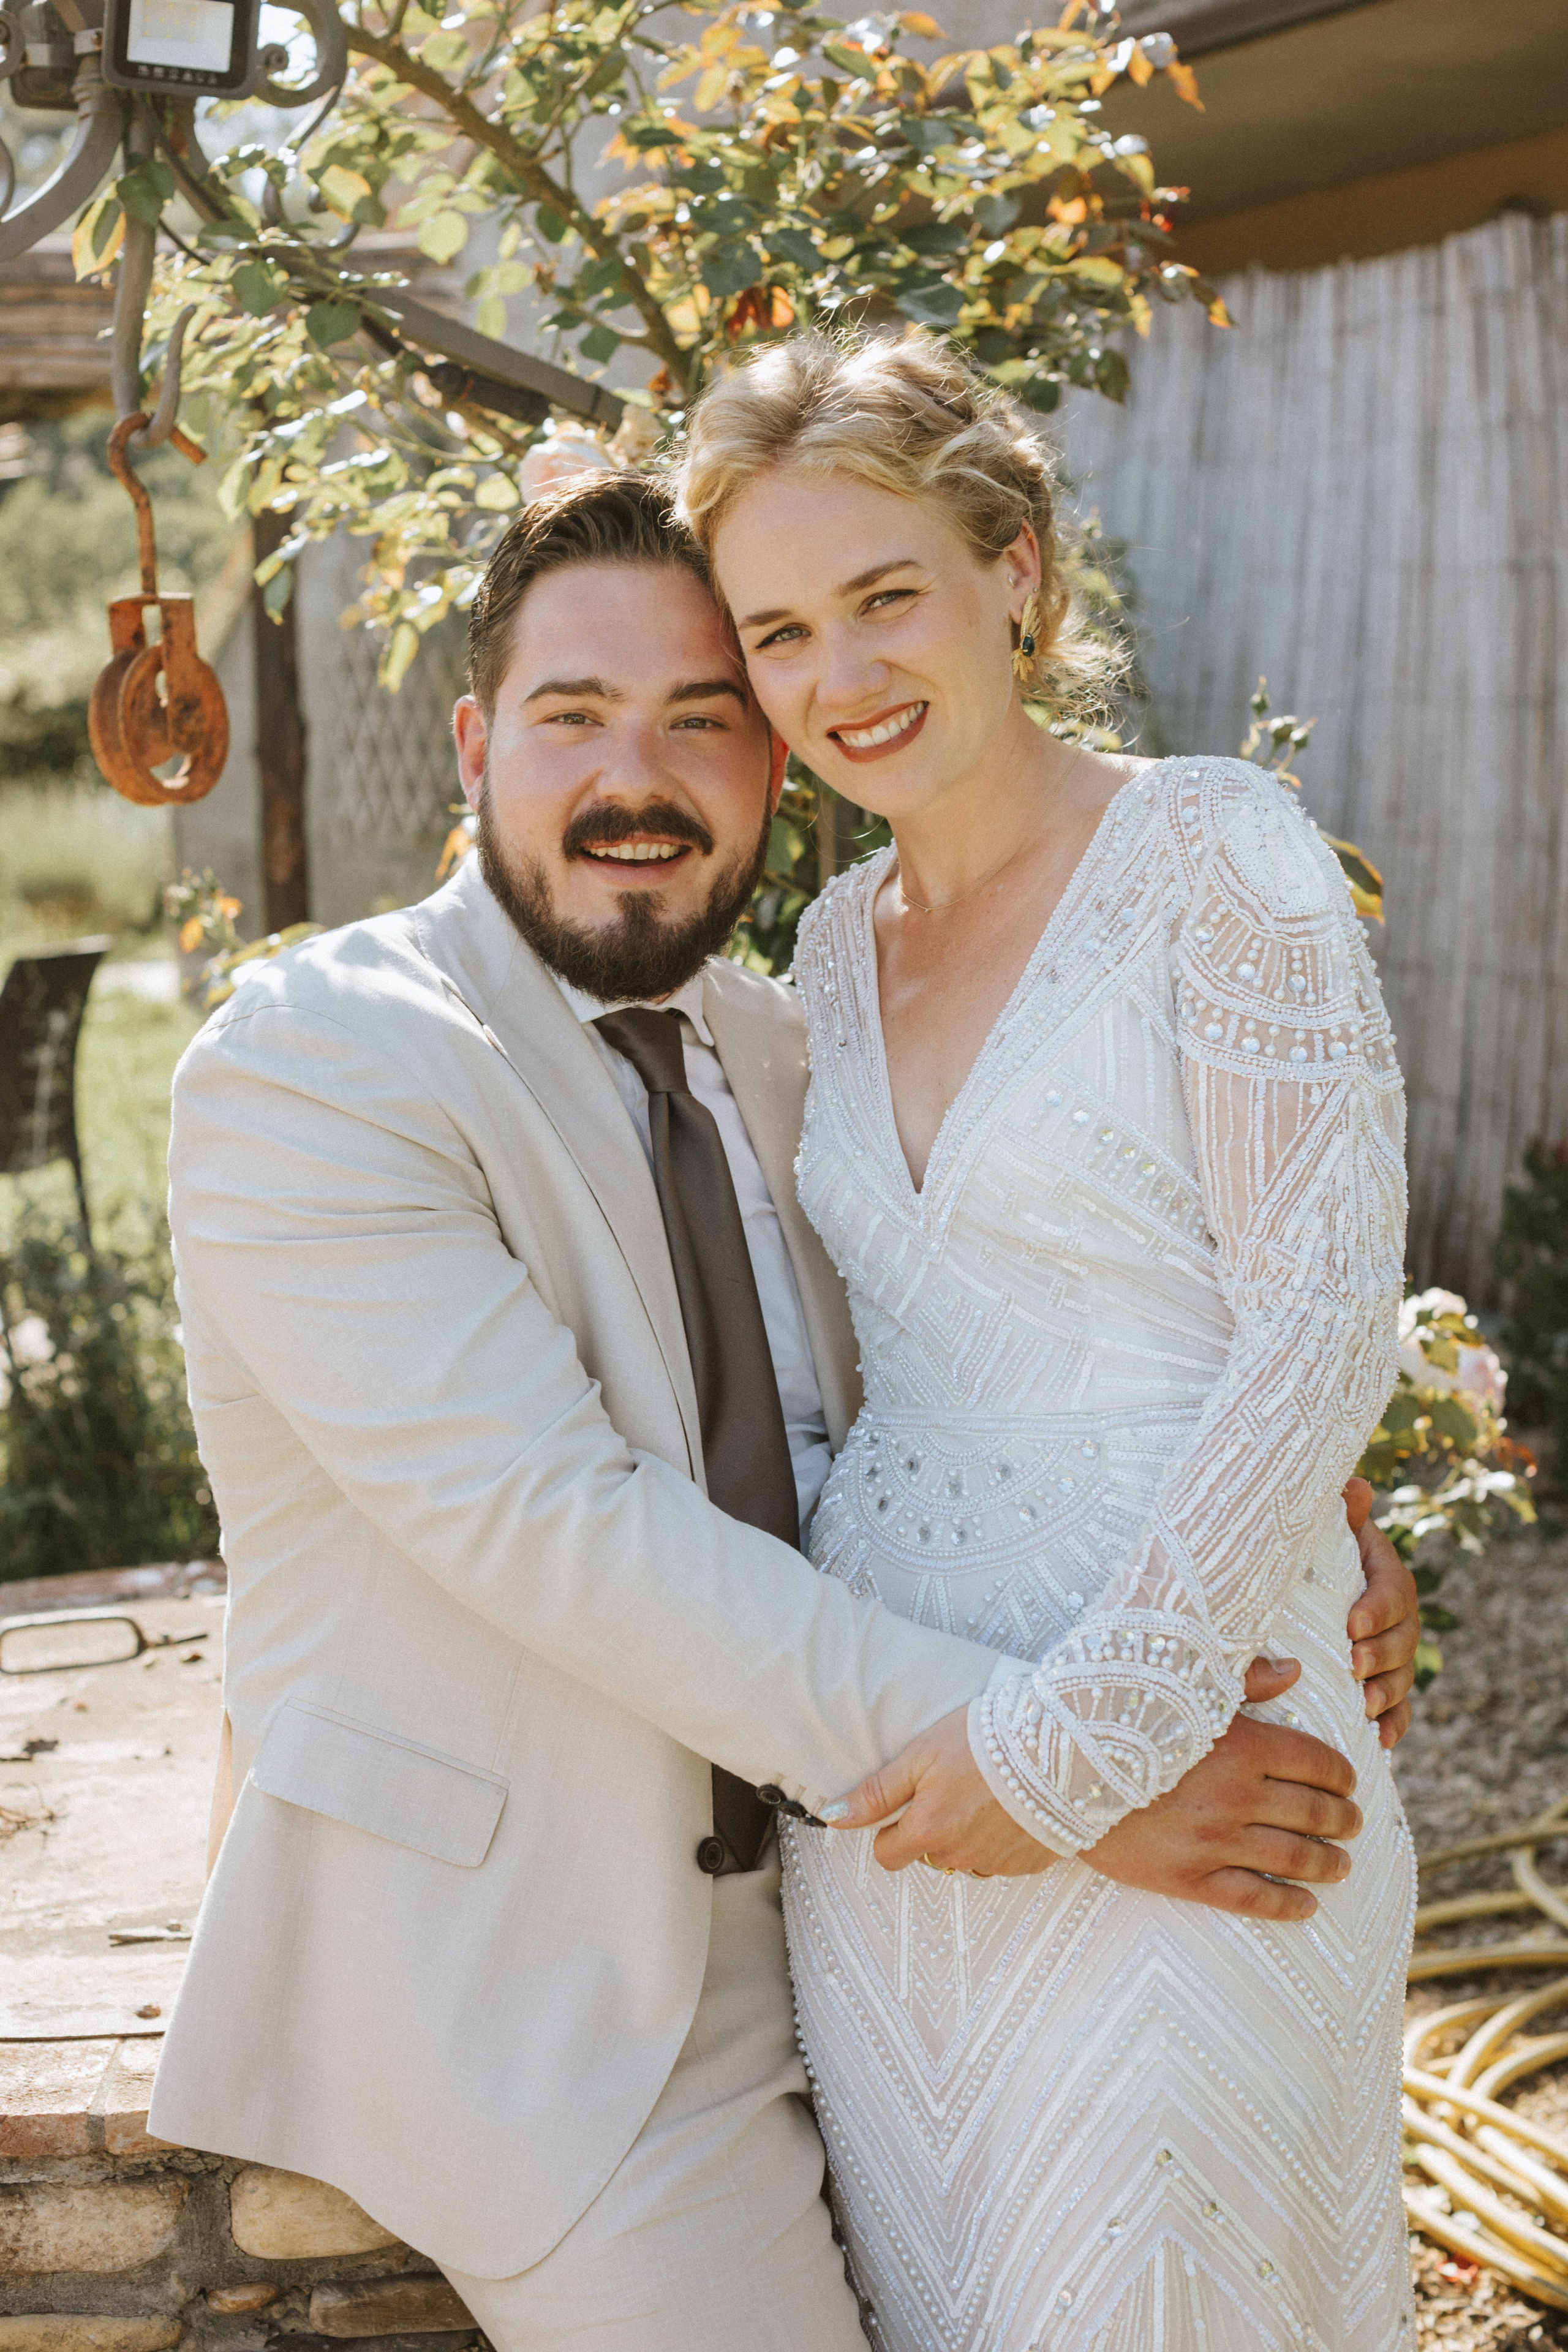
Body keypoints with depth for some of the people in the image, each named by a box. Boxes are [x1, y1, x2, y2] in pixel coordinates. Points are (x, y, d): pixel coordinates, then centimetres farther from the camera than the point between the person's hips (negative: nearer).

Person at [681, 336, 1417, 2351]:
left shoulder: (1212, 854, -10)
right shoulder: (839, 941, 10)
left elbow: (1322, 1335, -15)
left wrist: (1076, 1739, -17)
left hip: (1170, 1773, -6)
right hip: (875, 1764, 6)